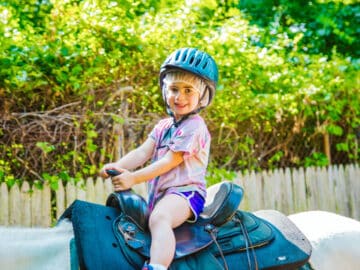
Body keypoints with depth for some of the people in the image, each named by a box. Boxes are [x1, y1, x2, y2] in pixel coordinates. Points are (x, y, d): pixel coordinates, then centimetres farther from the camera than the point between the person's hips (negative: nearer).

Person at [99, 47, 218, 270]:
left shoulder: (194, 127, -9)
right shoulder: (163, 126, 18)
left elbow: (169, 162, -16)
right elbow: (143, 152, 6)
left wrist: (133, 178, -22)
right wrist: (117, 166, -13)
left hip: (185, 191, -10)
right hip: (160, 193, 10)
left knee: (159, 218, -38)